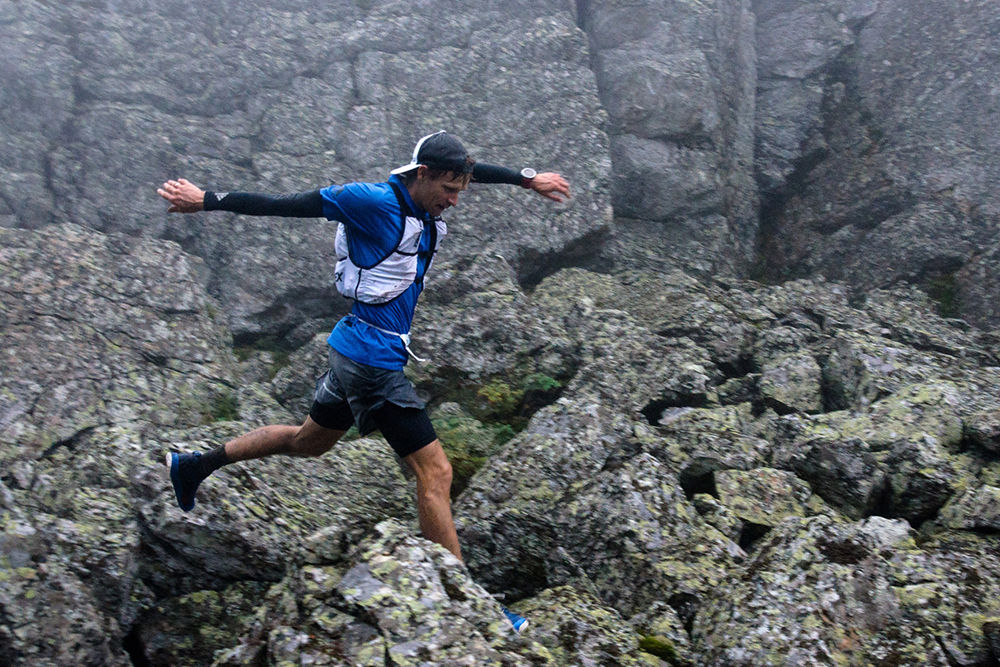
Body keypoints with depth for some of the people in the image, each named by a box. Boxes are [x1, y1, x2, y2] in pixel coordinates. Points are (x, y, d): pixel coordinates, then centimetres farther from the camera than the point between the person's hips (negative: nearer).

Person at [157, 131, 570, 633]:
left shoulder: (426, 207, 6)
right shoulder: (376, 202, -19)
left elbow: (472, 170, 25)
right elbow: (288, 205, -16)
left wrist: (529, 179, 26)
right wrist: (207, 201, -10)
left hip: (358, 353, 10)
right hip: (373, 357, -10)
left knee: (309, 442, 26)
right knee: (435, 473, -6)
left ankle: (192, 465, 39)